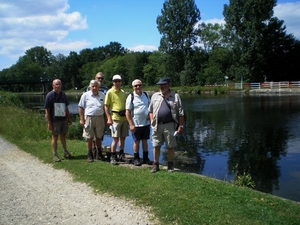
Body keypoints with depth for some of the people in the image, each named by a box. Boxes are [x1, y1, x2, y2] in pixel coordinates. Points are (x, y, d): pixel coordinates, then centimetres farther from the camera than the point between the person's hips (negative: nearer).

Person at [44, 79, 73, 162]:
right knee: (55, 137, 2)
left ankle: (65, 153, 27)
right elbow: (47, 110, -10)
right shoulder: (50, 95, -9)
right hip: (55, 120, -5)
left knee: (63, 136, 15)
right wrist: (49, 122, -14)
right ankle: (55, 155, 11)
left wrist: (69, 118, 14)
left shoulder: (63, 94, 10)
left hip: (64, 119, 5)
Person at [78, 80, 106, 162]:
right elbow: (80, 107, -1)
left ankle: (99, 154, 27)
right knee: (89, 138, 3)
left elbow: (105, 107, 13)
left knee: (99, 137, 13)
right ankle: (90, 155, 15)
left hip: (99, 118, 3)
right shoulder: (85, 95, -2)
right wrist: (81, 119, -8)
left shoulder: (102, 95, 6)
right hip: (89, 118, -3)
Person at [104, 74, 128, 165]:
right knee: (115, 138, -5)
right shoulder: (110, 92, -4)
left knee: (123, 137, 12)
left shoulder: (123, 92, 14)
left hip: (124, 118, 6)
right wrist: (109, 118, -13)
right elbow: (106, 106, -6)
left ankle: (121, 155, 25)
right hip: (115, 118, -6)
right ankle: (113, 157, 4)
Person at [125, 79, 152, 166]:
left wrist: (149, 114, -2)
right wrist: (131, 124, -15)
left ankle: (145, 158, 21)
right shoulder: (131, 97, -7)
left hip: (146, 123, 4)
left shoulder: (146, 95, 8)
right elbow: (127, 112, -9)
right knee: (136, 142, 5)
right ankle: (136, 159, 17)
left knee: (145, 141, 11)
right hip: (136, 124, -4)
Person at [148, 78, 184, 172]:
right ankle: (155, 164, 17)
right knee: (156, 146, 6)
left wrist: (180, 125, -3)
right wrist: (152, 121, 4)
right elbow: (150, 110, 14)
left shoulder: (175, 96, 2)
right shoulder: (155, 96, 10)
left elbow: (181, 113, 2)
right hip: (157, 125, 2)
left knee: (170, 146, 6)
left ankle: (170, 165, 19)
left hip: (169, 125, -2)